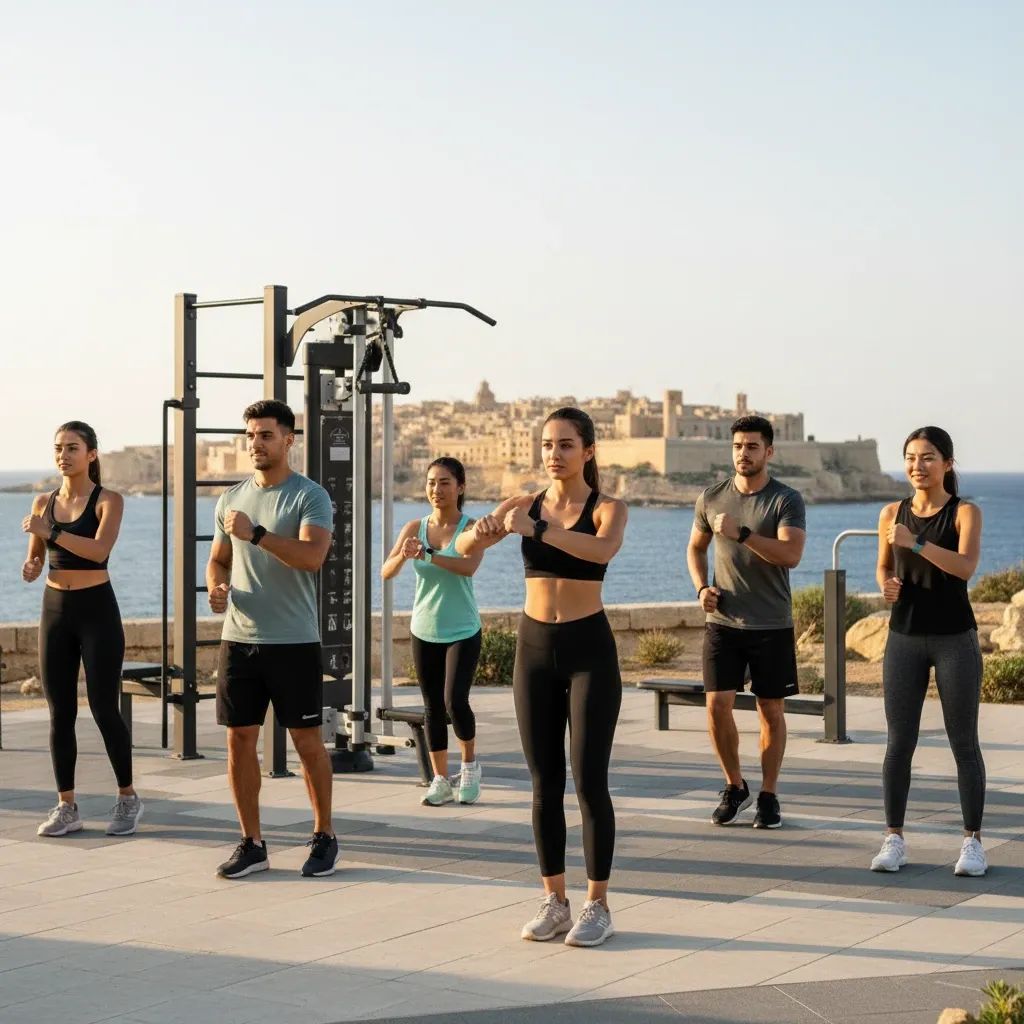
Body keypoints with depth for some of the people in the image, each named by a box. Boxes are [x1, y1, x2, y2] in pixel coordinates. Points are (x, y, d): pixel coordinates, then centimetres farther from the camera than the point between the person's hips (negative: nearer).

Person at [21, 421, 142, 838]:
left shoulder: (108, 500, -5)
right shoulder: (43, 502, 9)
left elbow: (99, 550, -21)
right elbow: (35, 560, 14)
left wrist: (50, 532, -26)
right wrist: (30, 568, -9)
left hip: (97, 609, -5)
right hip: (55, 610, 5)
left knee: (104, 709, -2)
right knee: (60, 713, 4)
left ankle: (127, 798, 13)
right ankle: (67, 808, 10)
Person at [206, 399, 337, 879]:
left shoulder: (310, 496, -6)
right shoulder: (233, 498, 11)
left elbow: (312, 556, -21)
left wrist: (256, 533, -29)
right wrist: (216, 586, -3)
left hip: (293, 641, -5)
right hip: (239, 638, 5)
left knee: (306, 739, 4)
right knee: (239, 738, 4)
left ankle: (324, 836, 18)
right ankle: (251, 844, 14)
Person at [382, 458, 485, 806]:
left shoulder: (471, 528, -8)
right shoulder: (414, 528, 2)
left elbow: (468, 566, -27)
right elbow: (386, 572, -8)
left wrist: (425, 555, -39)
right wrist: (403, 556, -30)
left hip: (462, 632, -4)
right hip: (424, 631, 4)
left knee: (455, 701, -13)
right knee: (432, 708, 6)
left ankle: (470, 765, 11)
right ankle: (441, 781, 15)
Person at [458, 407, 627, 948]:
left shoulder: (608, 508, -5)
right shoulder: (523, 505, 5)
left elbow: (603, 549, -29)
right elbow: (464, 548, -8)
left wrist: (535, 529, -36)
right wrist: (483, 531, -30)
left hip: (590, 649, -4)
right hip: (534, 648, 4)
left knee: (589, 782, -4)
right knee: (544, 782, 7)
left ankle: (597, 905, 6)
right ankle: (554, 901, 16)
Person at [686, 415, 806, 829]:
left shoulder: (787, 500, -6)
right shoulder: (711, 497, 5)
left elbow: (791, 555, -20)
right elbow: (696, 548, 18)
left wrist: (741, 533, -28)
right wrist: (701, 588, 0)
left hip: (772, 625, -2)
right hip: (723, 621, 2)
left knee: (771, 710, 5)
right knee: (718, 705, -6)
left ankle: (768, 795, 17)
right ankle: (734, 787, 14)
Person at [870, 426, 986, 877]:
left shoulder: (965, 512, -5)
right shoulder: (892, 513, 5)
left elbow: (965, 567, -21)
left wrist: (916, 542, -30)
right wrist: (886, 585, -3)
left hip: (955, 639, -3)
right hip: (905, 638, 3)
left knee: (964, 742, 1)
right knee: (899, 742, 1)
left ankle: (972, 841, 8)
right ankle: (894, 839, 8)